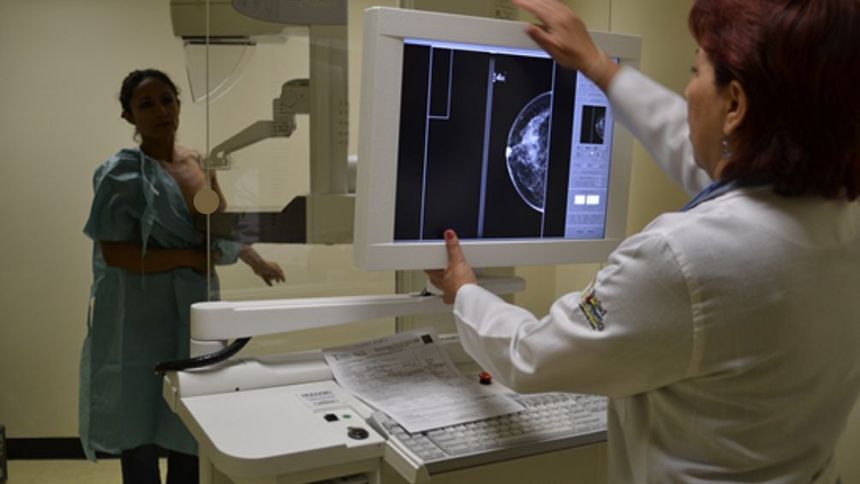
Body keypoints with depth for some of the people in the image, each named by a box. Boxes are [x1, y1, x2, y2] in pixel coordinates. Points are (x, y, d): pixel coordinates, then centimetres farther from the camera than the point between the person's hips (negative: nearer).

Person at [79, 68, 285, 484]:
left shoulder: (200, 162, 8)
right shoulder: (123, 172, -11)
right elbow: (115, 253, -19)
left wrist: (256, 261, 26)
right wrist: (191, 257, -19)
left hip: (194, 312, 6)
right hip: (142, 320, -5)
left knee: (192, 434, 11)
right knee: (140, 436, 6)